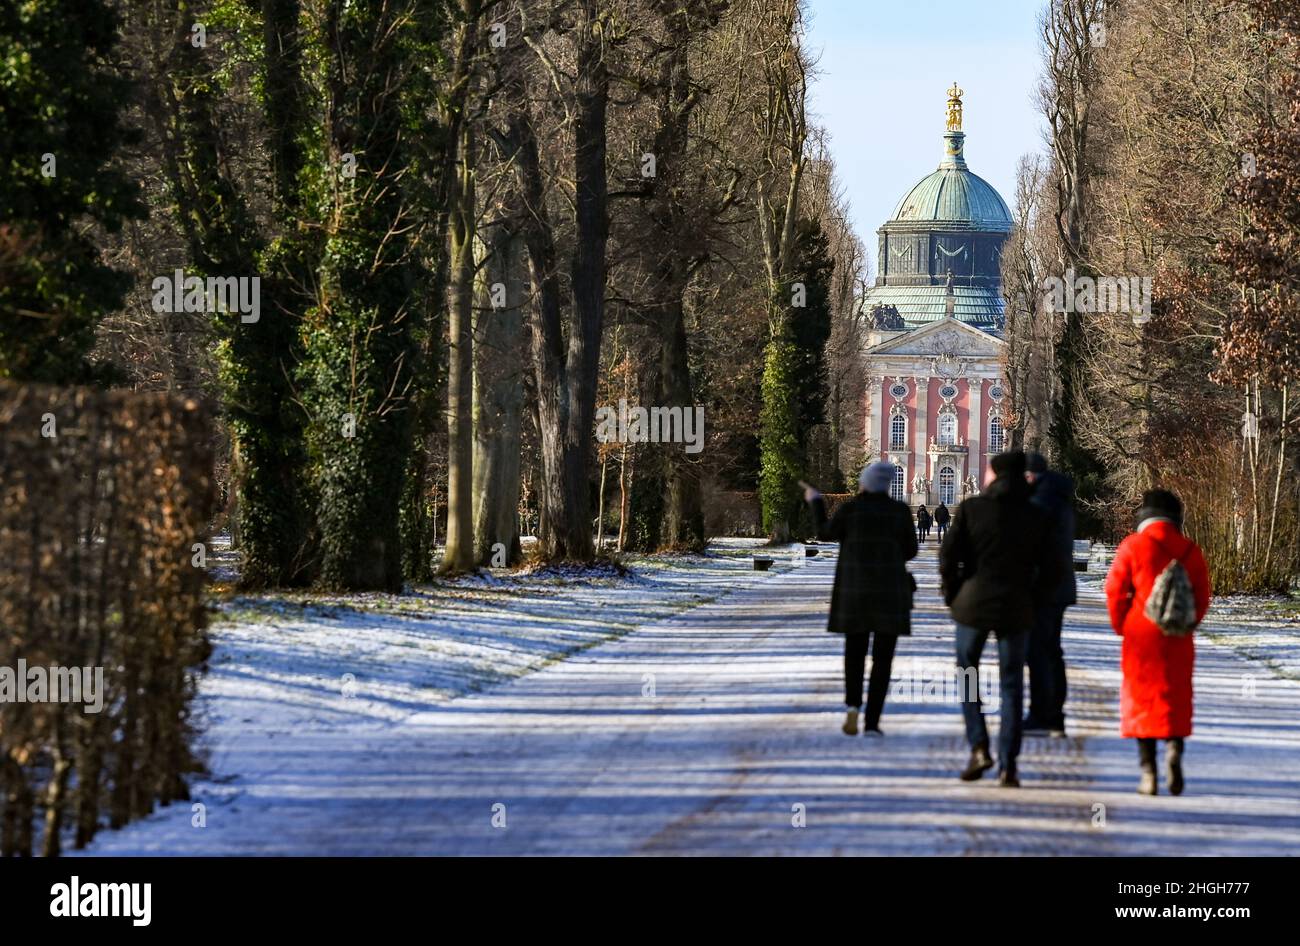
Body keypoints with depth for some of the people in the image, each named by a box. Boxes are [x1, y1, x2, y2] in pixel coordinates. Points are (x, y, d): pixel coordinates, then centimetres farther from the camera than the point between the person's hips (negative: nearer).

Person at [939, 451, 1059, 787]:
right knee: (1012, 685, 7)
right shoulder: (1036, 517, 1)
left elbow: (948, 557, -9)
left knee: (967, 674, 16)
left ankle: (978, 747, 0)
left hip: (973, 605, -1)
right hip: (1016, 609, 1)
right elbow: (1048, 571, 0)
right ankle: (1008, 766, 3)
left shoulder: (971, 508, -5)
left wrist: (953, 595, 5)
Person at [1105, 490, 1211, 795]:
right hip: (1178, 640, 2)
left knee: (1141, 696, 4)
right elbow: (1202, 598, 6)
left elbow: (1115, 589, -4)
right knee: (1176, 696, 13)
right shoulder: (1191, 551, 4)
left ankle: (1148, 772, 0)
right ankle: (1174, 749, -12)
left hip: (1141, 636, -2)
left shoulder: (1133, 546, -5)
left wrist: (1122, 626, 10)